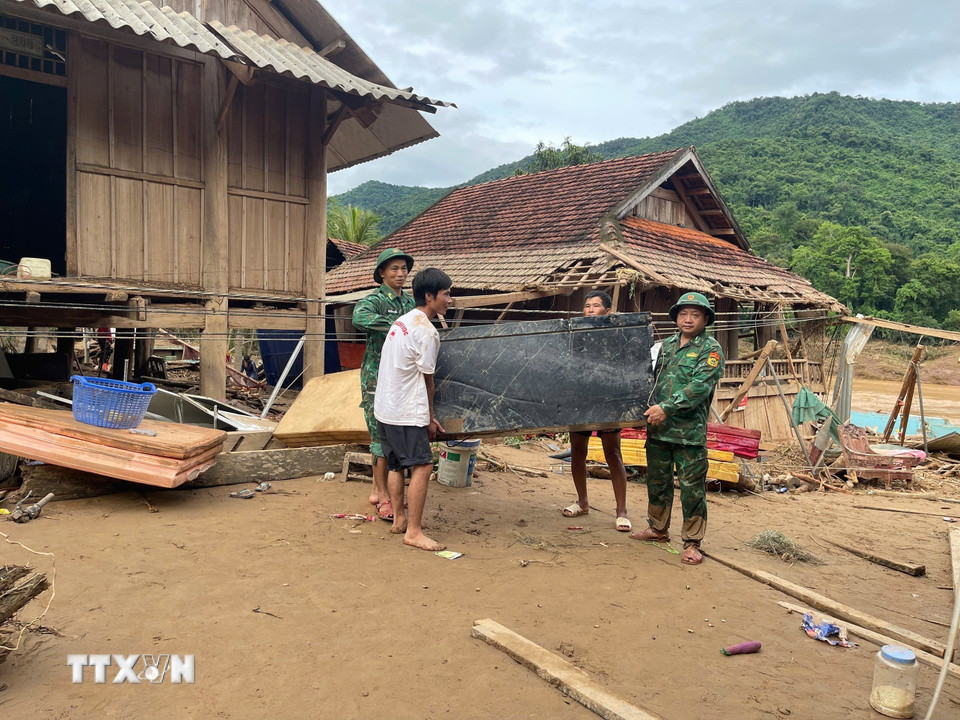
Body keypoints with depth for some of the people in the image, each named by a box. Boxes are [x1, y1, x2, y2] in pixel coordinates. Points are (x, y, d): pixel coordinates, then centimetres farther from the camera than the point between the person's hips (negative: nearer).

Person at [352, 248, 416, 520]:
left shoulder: (410, 302, 13)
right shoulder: (375, 300, -9)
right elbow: (360, 318, -32)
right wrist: (396, 324, -32)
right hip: (377, 378, -7)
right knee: (381, 434, -5)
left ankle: (378, 489, 22)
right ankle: (382, 496, 3)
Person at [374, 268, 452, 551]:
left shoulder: (402, 321, 14)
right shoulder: (427, 332, -15)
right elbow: (427, 380, -7)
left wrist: (427, 417, 19)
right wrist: (429, 419, 6)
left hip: (385, 408, 10)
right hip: (407, 413, -10)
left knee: (396, 464, 17)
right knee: (423, 466, -7)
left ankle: (399, 519, 28)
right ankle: (413, 531, -5)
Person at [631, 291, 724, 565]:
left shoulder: (710, 350, -4)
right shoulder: (666, 345, 15)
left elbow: (700, 386, -17)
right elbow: (654, 378, 21)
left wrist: (666, 408, -21)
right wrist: (649, 409, 7)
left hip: (690, 432, -6)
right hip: (658, 429, 6)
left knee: (692, 488, -1)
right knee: (657, 481, 17)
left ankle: (692, 543, 10)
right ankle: (658, 528, 34)